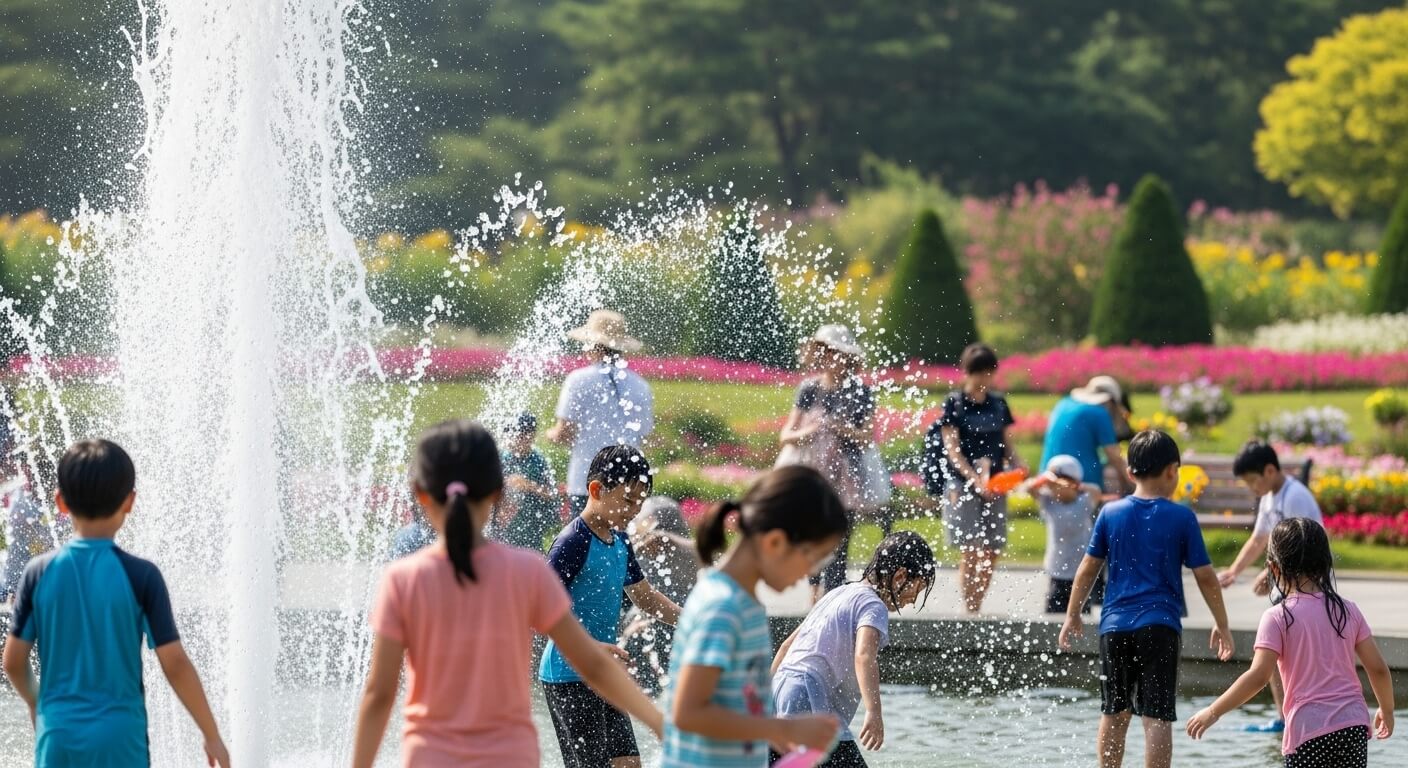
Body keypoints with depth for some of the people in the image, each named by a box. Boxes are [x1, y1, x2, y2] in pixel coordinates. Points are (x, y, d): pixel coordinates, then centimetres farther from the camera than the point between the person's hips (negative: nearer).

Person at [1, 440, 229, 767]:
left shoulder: (39, 572, -1)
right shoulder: (140, 575, -8)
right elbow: (175, 663, -7)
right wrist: (212, 735, 3)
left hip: (58, 738, 3)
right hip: (120, 740, -3)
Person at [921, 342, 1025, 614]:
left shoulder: (999, 404, 13)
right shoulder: (954, 403, -1)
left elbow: (1008, 444, 17)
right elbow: (952, 450, -8)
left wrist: (1018, 467, -6)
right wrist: (976, 479, -21)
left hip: (993, 486, 5)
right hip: (962, 485, -5)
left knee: (992, 553, 2)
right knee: (970, 552, -10)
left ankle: (976, 610, 11)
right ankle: (969, 612, -8)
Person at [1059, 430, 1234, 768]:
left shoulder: (1111, 513, 5)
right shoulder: (1182, 518, -2)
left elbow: (1088, 569, 8)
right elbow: (1205, 576, 1)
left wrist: (1072, 616, 19)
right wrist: (1222, 624, 11)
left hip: (1115, 625, 3)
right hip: (1160, 626, -3)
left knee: (1114, 713, 14)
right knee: (1157, 716, -5)